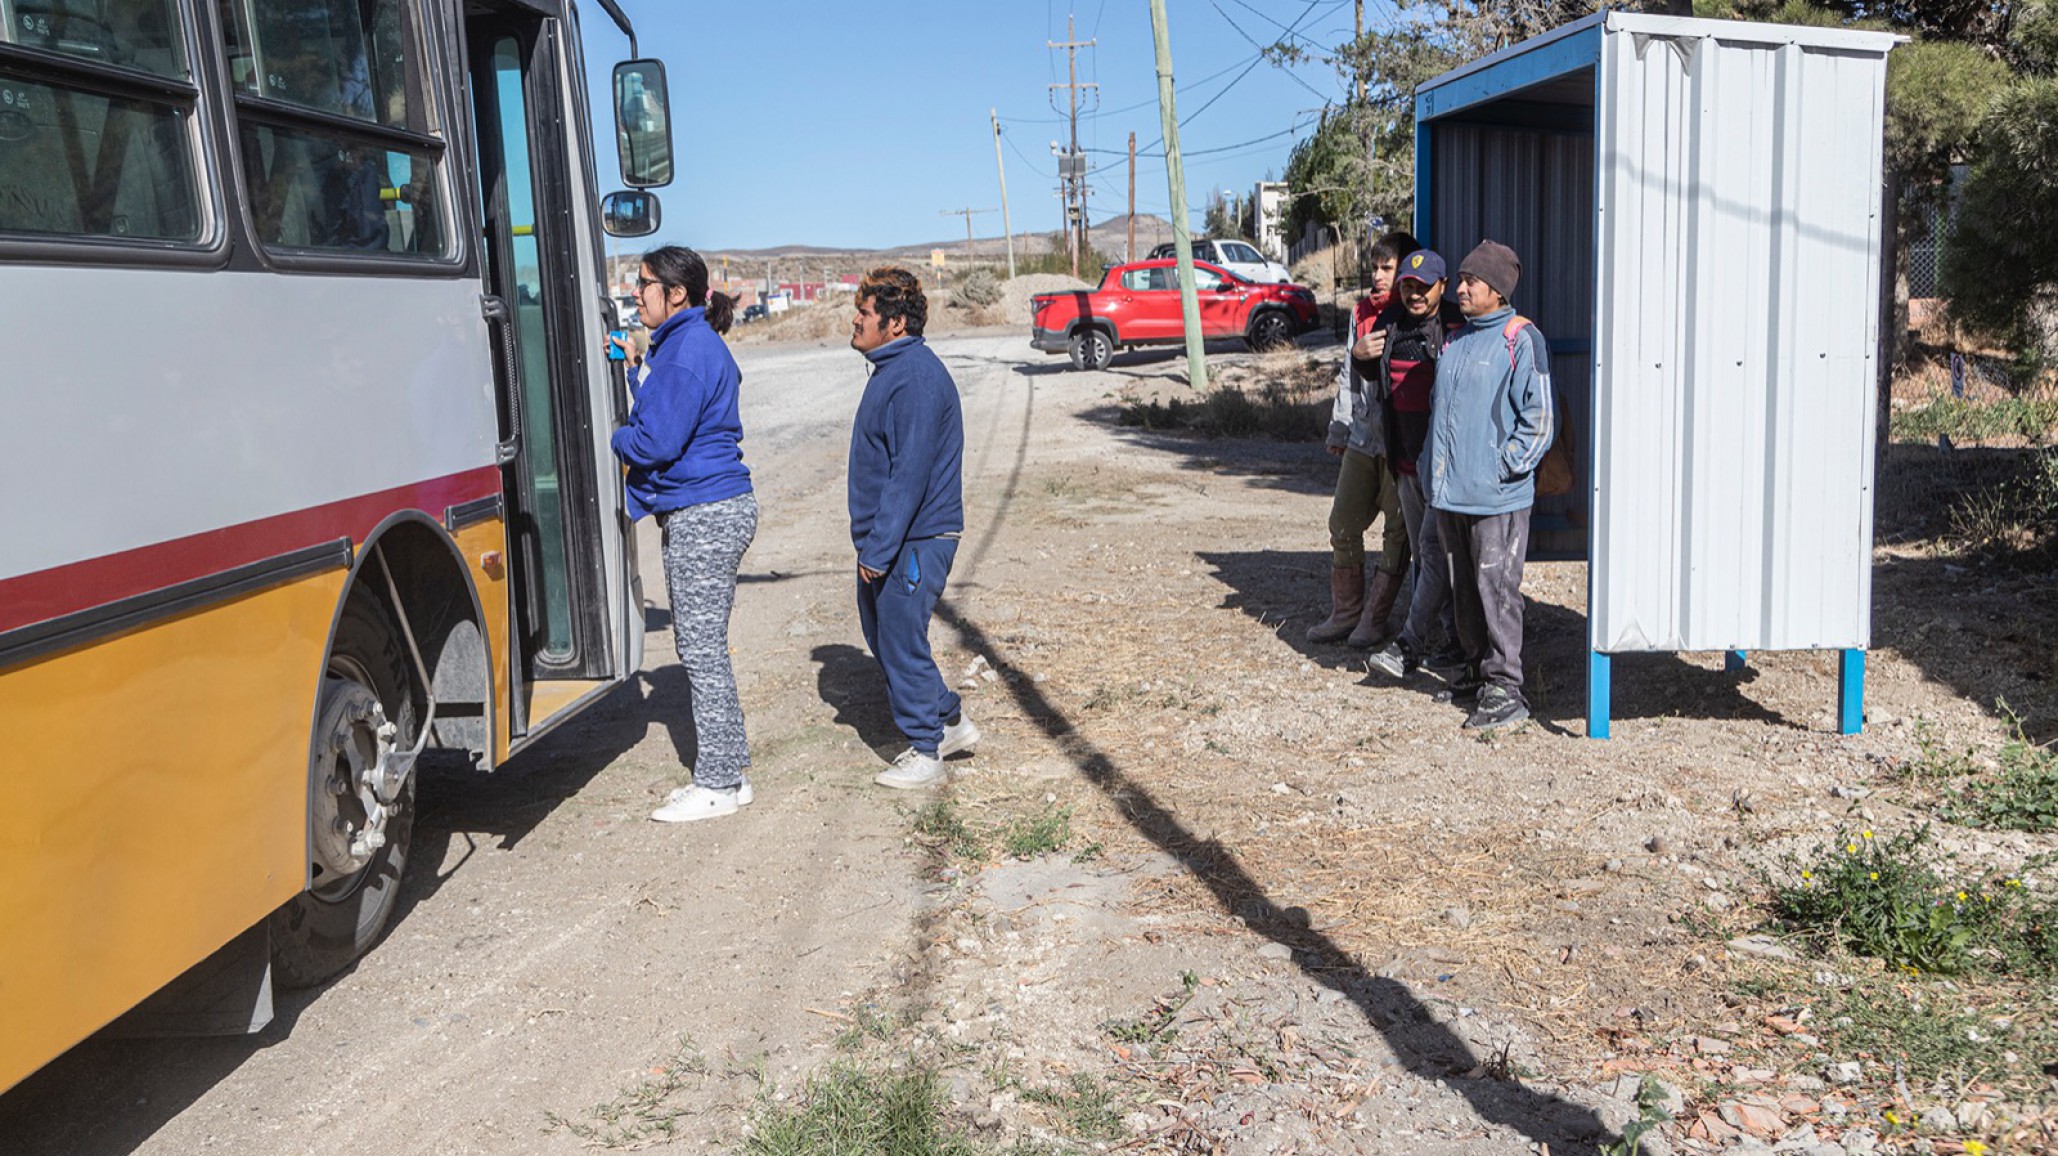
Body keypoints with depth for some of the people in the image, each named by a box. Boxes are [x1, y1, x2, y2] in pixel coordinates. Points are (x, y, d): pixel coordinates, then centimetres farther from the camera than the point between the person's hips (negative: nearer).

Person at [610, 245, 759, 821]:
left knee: (703, 649, -4)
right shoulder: (681, 343, 17)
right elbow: (666, 411, 22)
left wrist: (607, 439, -2)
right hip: (703, 515, 11)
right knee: (701, 647, 15)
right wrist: (637, 366, 17)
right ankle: (727, 773, 22)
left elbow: (657, 442, -19)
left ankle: (720, 784, 4)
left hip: (704, 518, -11)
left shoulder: (688, 351, -16)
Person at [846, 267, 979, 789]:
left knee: (901, 643, -1)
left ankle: (926, 755, 13)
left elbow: (910, 474, -24)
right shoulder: (893, 369, 13)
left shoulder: (915, 378, -20)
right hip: (883, 540, 10)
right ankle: (949, 722, 30)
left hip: (914, 541, -10)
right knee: (882, 633, 18)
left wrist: (878, 550, -23)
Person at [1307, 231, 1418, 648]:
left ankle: (1374, 618, 13)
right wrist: (1339, 430, 19)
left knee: (1397, 533, 3)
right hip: (1362, 438, 6)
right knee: (1343, 524, 8)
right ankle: (1345, 613, 21)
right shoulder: (1363, 312, 12)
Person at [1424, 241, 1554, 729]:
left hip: (1497, 497, -8)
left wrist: (1503, 468, -14)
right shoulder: (1455, 340, 15)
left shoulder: (1521, 340, -8)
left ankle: (1505, 688, -1)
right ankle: (1477, 671, 27)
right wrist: (1435, 473, 16)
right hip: (1451, 494, 8)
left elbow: (1539, 420, -10)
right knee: (1465, 587, 14)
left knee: (1496, 587, -7)